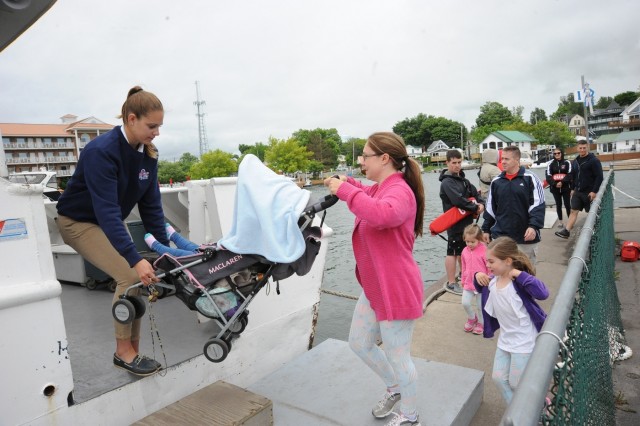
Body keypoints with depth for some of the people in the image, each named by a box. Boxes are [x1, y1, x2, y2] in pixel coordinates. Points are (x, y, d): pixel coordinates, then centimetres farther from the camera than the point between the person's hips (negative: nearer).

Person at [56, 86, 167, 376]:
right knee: (129, 276, -21)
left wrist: (165, 249, -9)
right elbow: (107, 210, -36)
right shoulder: (102, 151, -29)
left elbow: (151, 205, -5)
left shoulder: (148, 154, -8)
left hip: (110, 222, 7)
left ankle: (130, 352, 6)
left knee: (138, 279, -7)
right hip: (79, 221, -6)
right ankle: (123, 351, -4)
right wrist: (136, 259, -43)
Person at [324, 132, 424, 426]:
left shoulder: (400, 191, -21)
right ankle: (395, 389, 44)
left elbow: (382, 215, -44)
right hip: (374, 287, 10)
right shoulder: (378, 189, 9)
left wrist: (344, 189, -32)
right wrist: (344, 184, 13)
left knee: (397, 356, 7)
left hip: (397, 289, -10)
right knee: (358, 343, 21)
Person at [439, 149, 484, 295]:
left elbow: (474, 192, 11)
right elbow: (458, 200, -26)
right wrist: (475, 208, -14)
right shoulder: (447, 182, -16)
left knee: (463, 250, 20)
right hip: (455, 223, -9)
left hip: (466, 221, 9)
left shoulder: (462, 179, 13)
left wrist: (480, 203, -10)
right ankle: (451, 283, 7)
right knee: (453, 252, -2)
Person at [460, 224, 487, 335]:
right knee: (465, 303, -1)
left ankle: (480, 323, 34)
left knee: (480, 305, 10)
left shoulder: (484, 251, -16)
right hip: (468, 283, 4)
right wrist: (463, 281, 16)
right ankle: (472, 318, 28)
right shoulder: (465, 251, -1)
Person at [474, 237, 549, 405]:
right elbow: (481, 288, 18)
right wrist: (478, 277, -3)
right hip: (505, 340, 7)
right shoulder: (493, 280, -4)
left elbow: (543, 293, -42)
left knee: (516, 383, 7)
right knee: (498, 378, 14)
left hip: (524, 342, -7)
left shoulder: (519, 282, -25)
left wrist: (519, 275, -40)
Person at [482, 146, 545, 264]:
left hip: (526, 237, -3)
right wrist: (486, 230, 12)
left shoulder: (530, 178, -5)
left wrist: (533, 226, -21)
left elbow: (538, 205, -9)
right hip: (500, 236, 3)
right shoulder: (496, 181, 7)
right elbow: (490, 209, 13)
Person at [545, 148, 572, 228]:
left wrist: (562, 182, -20)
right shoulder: (551, 164, 3)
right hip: (555, 188, 2)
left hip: (566, 187, -2)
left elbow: (570, 174, -8)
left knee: (567, 204, 3)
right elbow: (548, 176, -5)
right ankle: (560, 221, 22)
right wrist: (555, 184, -17)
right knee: (558, 204, 11)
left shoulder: (567, 163, -1)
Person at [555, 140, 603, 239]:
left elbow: (599, 177, -14)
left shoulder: (594, 160, -11)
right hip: (578, 191, 6)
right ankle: (566, 231, -3)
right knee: (574, 211, 1)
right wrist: (573, 189, 15)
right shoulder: (575, 161, 9)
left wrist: (594, 191, -19)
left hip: (589, 192, -5)